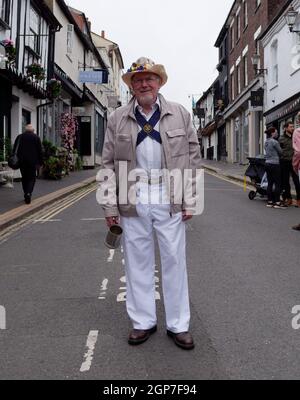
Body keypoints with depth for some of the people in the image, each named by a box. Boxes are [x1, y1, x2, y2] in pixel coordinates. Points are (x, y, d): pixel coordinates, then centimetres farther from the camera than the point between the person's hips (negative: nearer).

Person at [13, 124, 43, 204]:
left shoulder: (19, 137, 6)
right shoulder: (36, 137, -1)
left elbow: (14, 149, 6)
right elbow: (40, 151, -2)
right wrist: (40, 162, 3)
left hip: (22, 161, 3)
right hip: (32, 161, -2)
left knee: (24, 178, 14)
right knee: (31, 178, 2)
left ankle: (26, 195, 17)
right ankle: (28, 193, -18)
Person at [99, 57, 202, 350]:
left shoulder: (180, 115, 6)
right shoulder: (117, 119, 6)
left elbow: (193, 157, 5)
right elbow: (108, 164, 5)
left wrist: (190, 201, -1)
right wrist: (110, 206, -1)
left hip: (170, 201, 0)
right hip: (132, 201, 1)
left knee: (174, 261, 6)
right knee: (138, 262, 8)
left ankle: (178, 325, 20)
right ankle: (143, 322, 24)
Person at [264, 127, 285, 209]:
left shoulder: (266, 142, 13)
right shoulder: (274, 142, -12)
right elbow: (280, 152, -2)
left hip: (268, 164, 8)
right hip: (274, 164, -8)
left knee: (270, 183, 9)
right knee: (277, 183, -3)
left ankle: (270, 202, 11)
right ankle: (277, 202, -2)